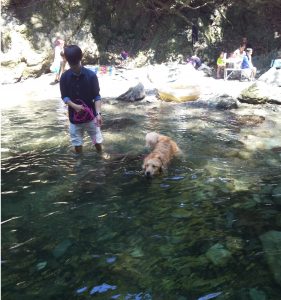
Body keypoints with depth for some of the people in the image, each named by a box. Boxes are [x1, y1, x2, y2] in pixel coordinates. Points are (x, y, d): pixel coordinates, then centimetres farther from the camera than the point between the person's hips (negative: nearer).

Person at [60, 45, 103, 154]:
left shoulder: (91, 75, -14)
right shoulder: (65, 77, -9)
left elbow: (97, 96, -9)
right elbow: (64, 96, -2)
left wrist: (98, 113, -23)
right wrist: (74, 105, -22)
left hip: (91, 116, -1)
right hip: (74, 117, 1)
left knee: (97, 141, 11)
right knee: (77, 143, 11)